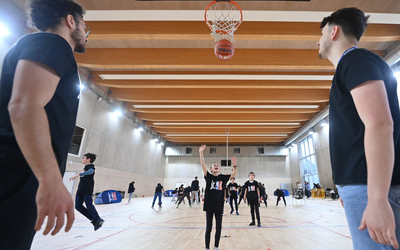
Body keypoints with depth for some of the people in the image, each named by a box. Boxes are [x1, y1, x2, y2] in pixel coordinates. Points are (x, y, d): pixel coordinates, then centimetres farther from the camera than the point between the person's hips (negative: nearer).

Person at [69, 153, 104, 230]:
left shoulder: (90, 166, -9)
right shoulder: (86, 167, 18)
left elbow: (91, 171, -33)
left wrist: (78, 175, -40)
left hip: (87, 190, -9)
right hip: (81, 189, 9)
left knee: (89, 205, -9)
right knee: (78, 206, 3)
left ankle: (98, 220, 1)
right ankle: (94, 219, 7)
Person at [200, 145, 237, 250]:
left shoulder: (223, 177, 4)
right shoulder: (208, 176, -4)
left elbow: (233, 175, -6)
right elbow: (203, 165, -17)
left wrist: (235, 166, -26)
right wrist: (201, 153, -30)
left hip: (219, 206, 2)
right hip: (209, 205, -2)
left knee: (218, 228, 12)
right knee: (208, 228, 8)